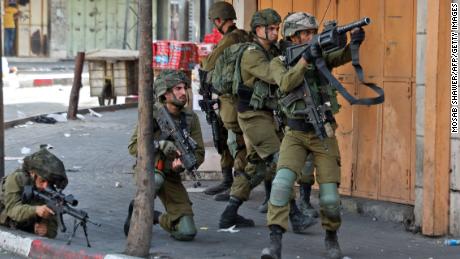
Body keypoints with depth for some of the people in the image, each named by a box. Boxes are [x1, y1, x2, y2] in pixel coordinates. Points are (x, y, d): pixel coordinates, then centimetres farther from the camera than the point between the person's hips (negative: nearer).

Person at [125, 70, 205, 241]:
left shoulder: (190, 118, -1)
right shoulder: (153, 114, -11)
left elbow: (199, 153, 0)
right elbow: (133, 147, -13)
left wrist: (183, 163, -21)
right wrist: (160, 145, -27)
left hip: (172, 177, 3)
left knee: (187, 232, -11)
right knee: (156, 179, -42)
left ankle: (158, 218, 21)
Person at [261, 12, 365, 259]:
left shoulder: (322, 55, 4)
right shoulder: (279, 62, 0)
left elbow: (343, 57, -16)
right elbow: (287, 84, -20)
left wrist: (354, 42, -37)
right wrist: (306, 58, -28)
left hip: (323, 135, 1)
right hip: (295, 134, -1)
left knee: (330, 198, -3)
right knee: (283, 180, -24)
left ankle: (331, 237, 26)